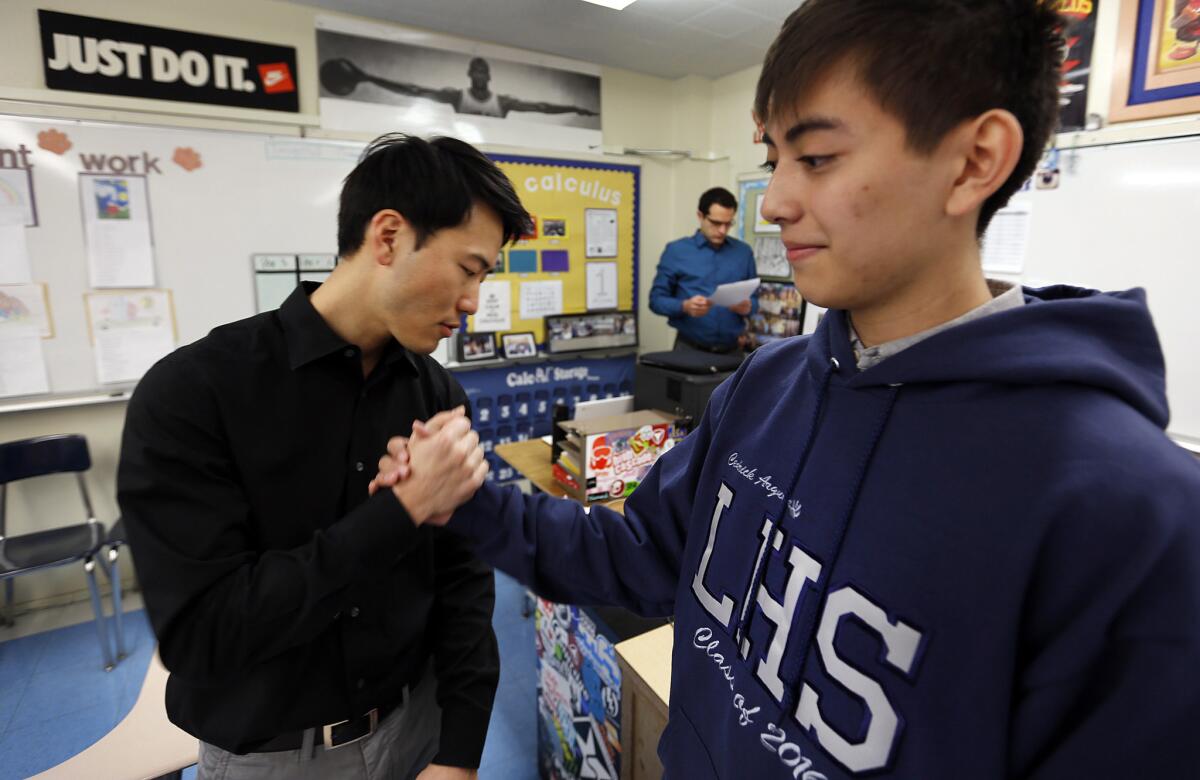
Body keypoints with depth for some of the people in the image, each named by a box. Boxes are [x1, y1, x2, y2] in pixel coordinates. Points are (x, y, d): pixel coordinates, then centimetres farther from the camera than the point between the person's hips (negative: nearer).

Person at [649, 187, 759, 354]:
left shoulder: (744, 252, 7)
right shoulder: (676, 251, 0)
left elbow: (754, 299, 11)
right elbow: (656, 299, -1)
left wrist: (747, 307, -12)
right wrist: (685, 306, -20)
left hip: (732, 349, 2)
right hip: (690, 348, -2)